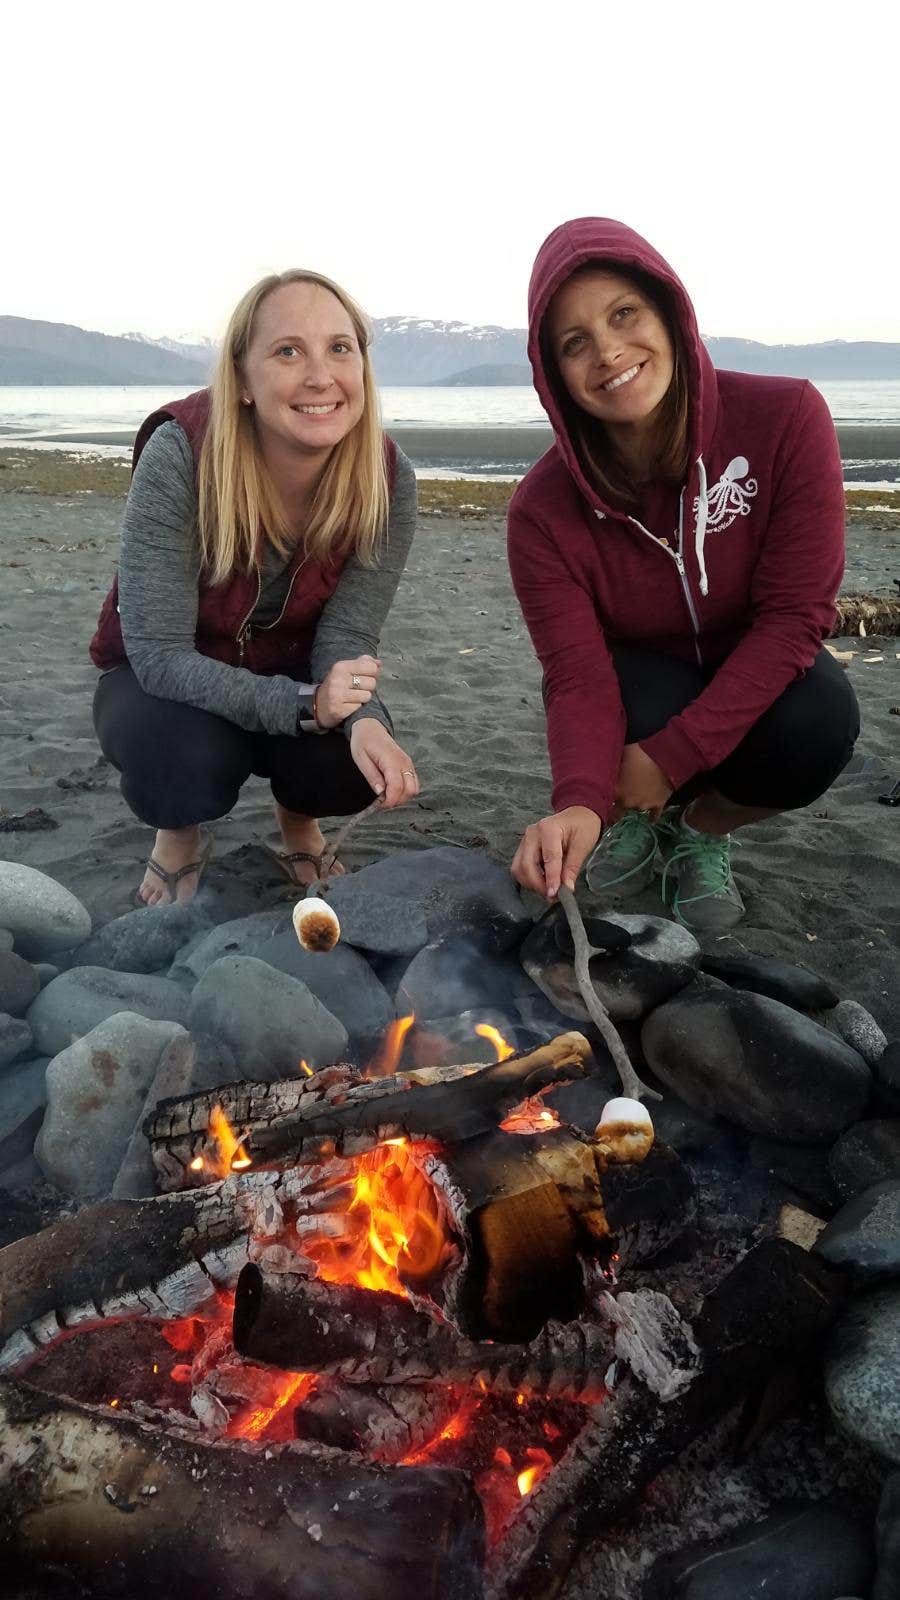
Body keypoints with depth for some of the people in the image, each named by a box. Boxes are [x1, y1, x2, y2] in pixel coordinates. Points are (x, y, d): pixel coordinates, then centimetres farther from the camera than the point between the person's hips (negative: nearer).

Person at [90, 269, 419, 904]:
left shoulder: (388, 478, -20)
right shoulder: (179, 456, -30)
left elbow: (346, 634, -18)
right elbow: (160, 654, -30)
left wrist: (364, 720, -41)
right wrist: (302, 705, -43)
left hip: (295, 676, 3)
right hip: (164, 680, -2)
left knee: (348, 763, -27)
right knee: (190, 756, -34)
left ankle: (298, 818, 12)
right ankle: (181, 831, 5)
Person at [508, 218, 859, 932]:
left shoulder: (787, 417, -25)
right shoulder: (544, 509, -23)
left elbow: (795, 615, -25)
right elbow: (579, 678, -27)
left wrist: (669, 757, -32)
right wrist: (581, 803, -49)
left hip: (754, 675, 0)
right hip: (634, 679, 0)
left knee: (819, 722, -32)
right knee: (642, 706, -35)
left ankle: (703, 831, 2)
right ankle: (630, 818, 5)